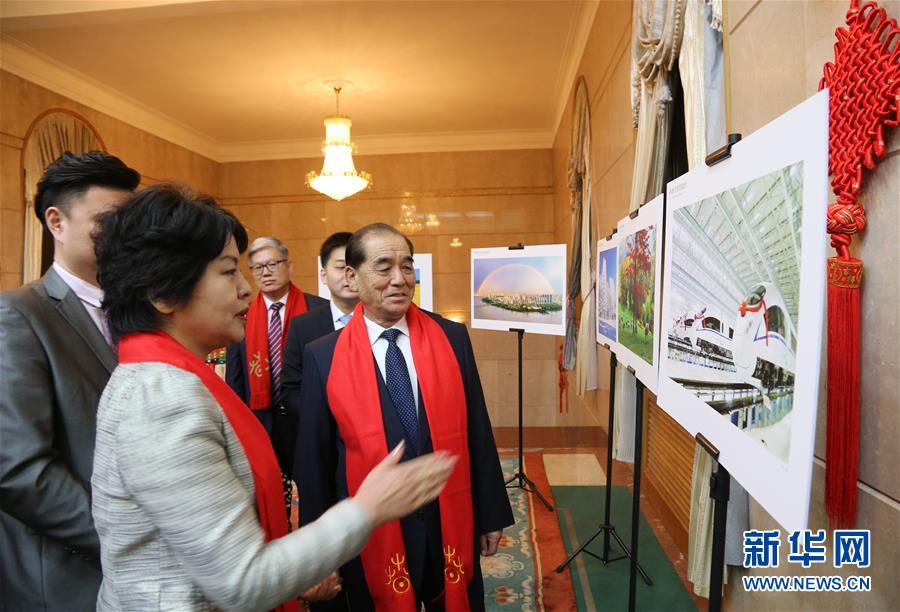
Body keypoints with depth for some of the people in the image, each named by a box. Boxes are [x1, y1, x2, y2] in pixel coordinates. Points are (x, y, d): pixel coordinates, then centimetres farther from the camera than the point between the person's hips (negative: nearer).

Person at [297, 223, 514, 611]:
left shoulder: (452, 337, -5)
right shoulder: (323, 357, -10)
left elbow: (478, 432, -1)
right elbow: (313, 460, -3)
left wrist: (491, 515, 4)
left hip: (452, 523, 2)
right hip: (372, 532, -1)